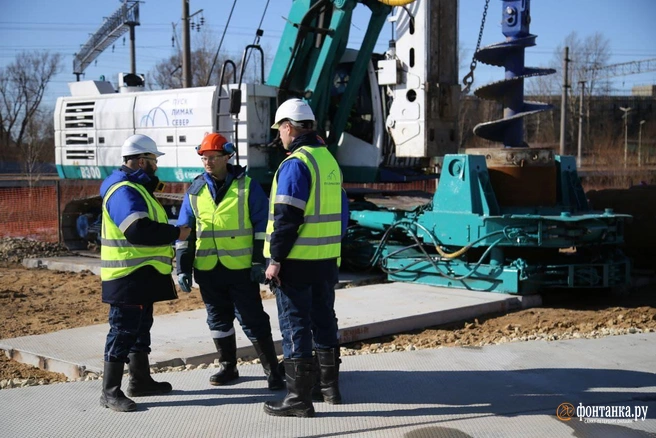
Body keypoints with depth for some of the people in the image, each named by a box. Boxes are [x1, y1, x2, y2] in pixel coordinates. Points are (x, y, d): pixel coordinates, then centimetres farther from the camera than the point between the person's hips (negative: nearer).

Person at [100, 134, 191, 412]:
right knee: (123, 330, -6)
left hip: (142, 274, 11)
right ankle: (110, 392, 0)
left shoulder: (136, 187, 18)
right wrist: (176, 233, -20)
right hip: (128, 275, -11)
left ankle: (140, 381, 30)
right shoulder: (124, 191, -18)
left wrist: (170, 233, 10)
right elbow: (138, 230, -30)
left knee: (140, 327, 18)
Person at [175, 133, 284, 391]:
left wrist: (260, 261, -8)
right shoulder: (195, 190, 8)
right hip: (207, 269, 4)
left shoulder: (247, 185, -2)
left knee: (253, 320, -2)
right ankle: (228, 367, 28)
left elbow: (262, 225, -2)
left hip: (241, 267, -4)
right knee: (218, 320, 13)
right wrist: (182, 268, 5)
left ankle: (272, 371, 6)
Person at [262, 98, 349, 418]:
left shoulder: (295, 164, -15)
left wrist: (275, 259, -16)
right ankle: (329, 386, 27)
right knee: (324, 320, 16)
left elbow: (286, 217, -20)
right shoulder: (329, 159, 12)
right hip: (327, 258, 8)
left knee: (295, 325, -2)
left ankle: (299, 398, 3)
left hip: (297, 260, -8)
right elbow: (340, 210, 17)